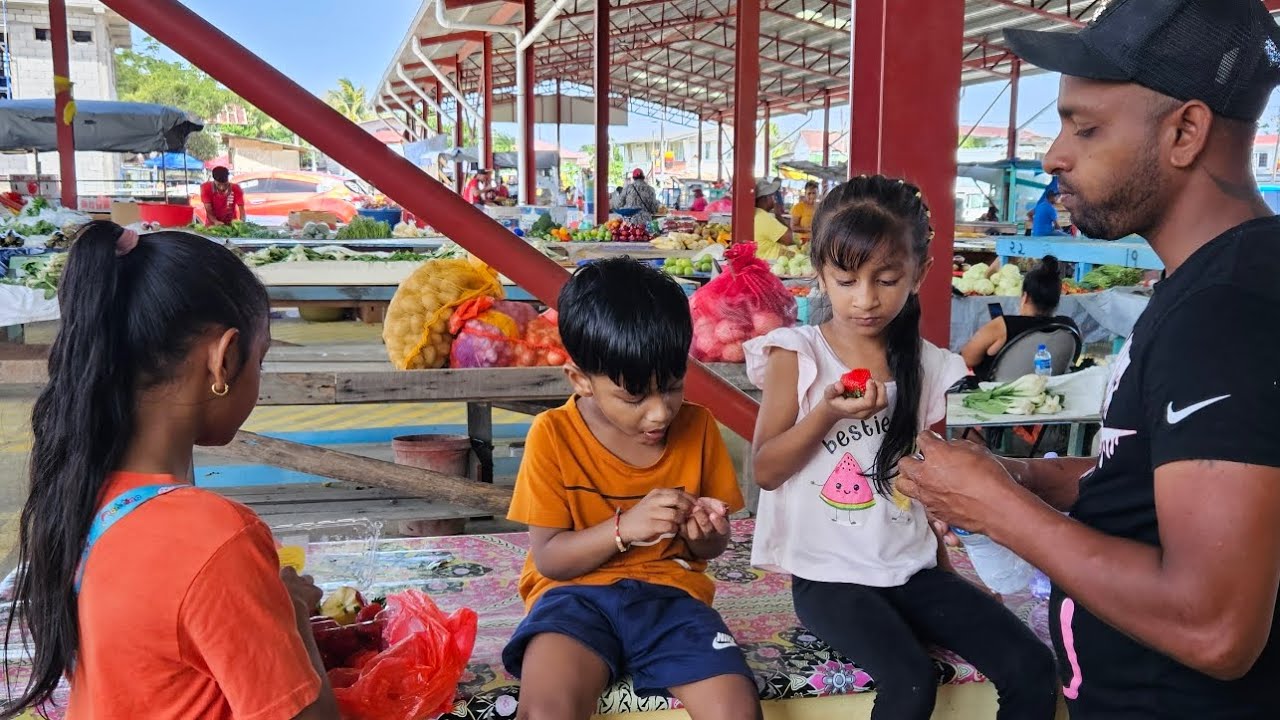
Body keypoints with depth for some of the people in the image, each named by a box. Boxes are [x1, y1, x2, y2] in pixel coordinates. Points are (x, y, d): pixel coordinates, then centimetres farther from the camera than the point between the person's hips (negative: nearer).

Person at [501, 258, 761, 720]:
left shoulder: (697, 427, 1)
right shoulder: (553, 436, -7)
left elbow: (713, 549, 11)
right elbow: (547, 557, -7)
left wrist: (705, 534, -13)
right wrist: (624, 528, -21)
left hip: (670, 591, 2)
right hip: (578, 594, -2)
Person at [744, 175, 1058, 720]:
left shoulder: (931, 368, 4)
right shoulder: (796, 355, -6)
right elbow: (765, 470, -8)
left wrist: (942, 568, 6)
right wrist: (828, 414, -22)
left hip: (912, 568, 4)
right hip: (829, 574, -4)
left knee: (1032, 670, -11)